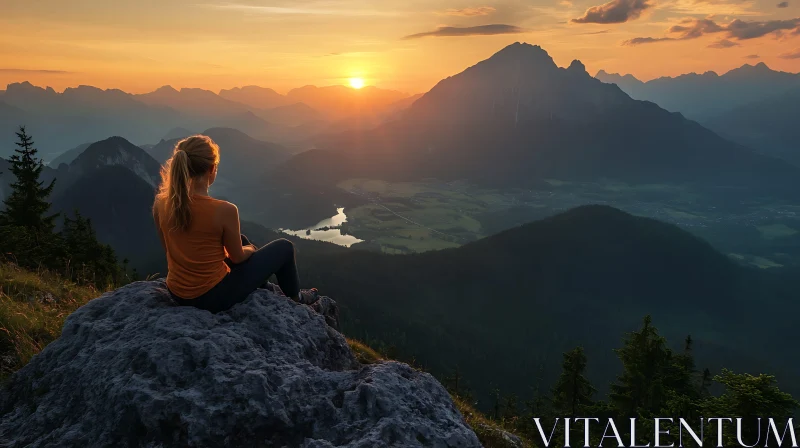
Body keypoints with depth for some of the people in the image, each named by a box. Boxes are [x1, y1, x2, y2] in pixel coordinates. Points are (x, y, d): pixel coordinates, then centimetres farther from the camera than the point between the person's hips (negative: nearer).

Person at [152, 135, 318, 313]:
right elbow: (237, 257, -12)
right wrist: (250, 249, 13)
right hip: (214, 297, -6)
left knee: (241, 239, 30)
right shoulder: (224, 210, -27)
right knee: (284, 247, 12)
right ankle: (295, 297, 38)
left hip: (177, 293, 6)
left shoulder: (160, 203, -10)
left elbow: (169, 248, 6)